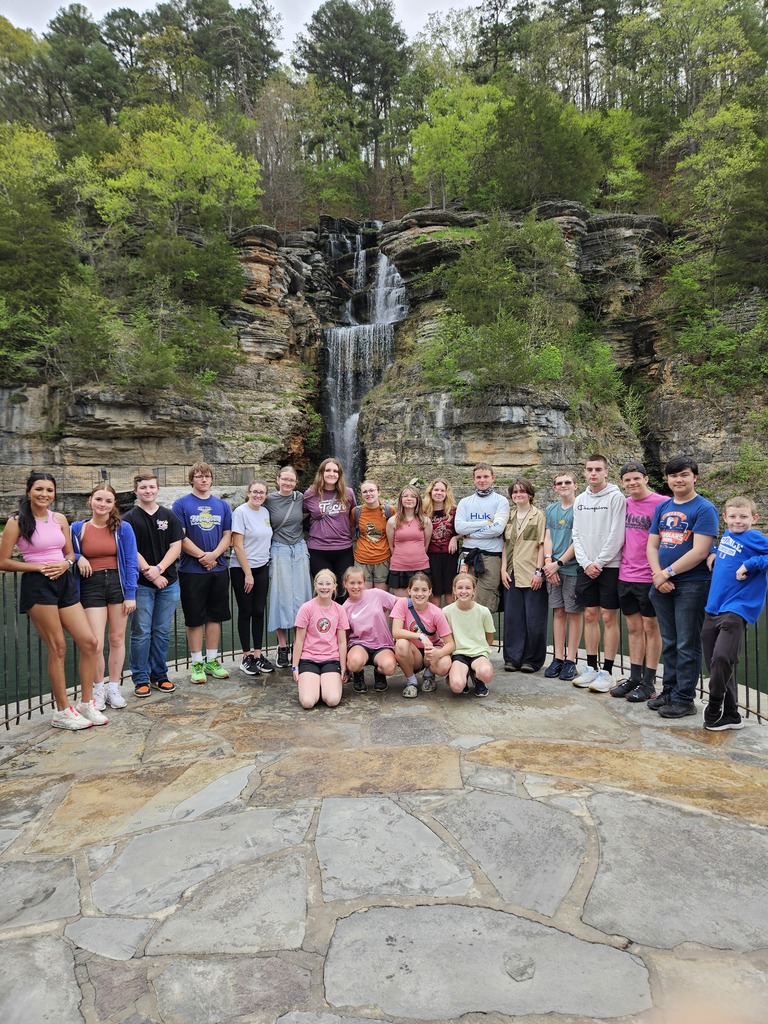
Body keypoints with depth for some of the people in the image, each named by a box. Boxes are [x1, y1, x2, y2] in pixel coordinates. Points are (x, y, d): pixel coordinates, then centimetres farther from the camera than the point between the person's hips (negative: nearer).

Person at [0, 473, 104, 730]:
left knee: (89, 642, 1)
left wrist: (66, 563, -5)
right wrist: (39, 567, -14)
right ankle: (63, 712, 12)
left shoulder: (59, 518, 10)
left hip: (64, 582, 6)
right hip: (37, 585, -5)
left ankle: (86, 704, 15)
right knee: (57, 648, -1)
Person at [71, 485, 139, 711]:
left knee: (117, 639, 9)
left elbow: (131, 562, -1)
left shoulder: (123, 528, -2)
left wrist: (131, 594, -6)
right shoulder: (77, 528, 1)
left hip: (118, 584, 0)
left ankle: (114, 688, 25)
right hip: (91, 587, 0)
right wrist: (78, 558, -9)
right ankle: (98, 689, 17)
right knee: (96, 643, -6)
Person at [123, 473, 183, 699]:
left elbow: (176, 547, 2)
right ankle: (141, 679, 11)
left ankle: (159, 676, 20)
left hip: (168, 582, 3)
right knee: (141, 633, 1)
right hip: (141, 584, -3)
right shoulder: (129, 519, 0)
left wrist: (159, 569, -12)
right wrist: (151, 575, -12)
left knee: (162, 632, 9)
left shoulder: (169, 516, 8)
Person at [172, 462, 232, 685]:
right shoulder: (181, 504, -2)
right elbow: (180, 537, -9)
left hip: (219, 569, 4)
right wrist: (202, 556, -14)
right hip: (192, 571, -4)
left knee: (215, 616, 9)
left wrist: (213, 554, -12)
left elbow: (227, 535, 5)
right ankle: (197, 663, 14)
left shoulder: (222, 505, 9)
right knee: (195, 618, 3)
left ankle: (212, 660, 21)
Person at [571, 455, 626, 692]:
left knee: (608, 618, -1)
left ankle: (607, 671, 6)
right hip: (585, 568, 5)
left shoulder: (616, 497, -6)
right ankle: (591, 667, 18)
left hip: (609, 566, -5)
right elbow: (577, 535, 9)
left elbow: (616, 536, -12)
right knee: (590, 616, 10)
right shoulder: (580, 500, 11)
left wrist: (599, 563, -12)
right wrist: (586, 563, -3)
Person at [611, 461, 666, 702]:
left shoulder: (661, 503, -10)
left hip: (648, 577, -6)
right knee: (633, 628, 13)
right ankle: (634, 677, 23)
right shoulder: (624, 504, 8)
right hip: (625, 576, 6)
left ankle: (649, 683, 14)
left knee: (650, 628, 5)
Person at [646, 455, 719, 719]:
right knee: (669, 643, 15)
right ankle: (669, 691, 25)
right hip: (663, 586, 6)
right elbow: (652, 545, 9)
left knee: (687, 645, 1)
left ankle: (684, 698, 11)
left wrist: (668, 573, -14)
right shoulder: (662, 508, 11)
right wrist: (658, 574, -7)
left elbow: (700, 551, -16)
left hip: (692, 585, -6)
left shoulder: (704, 508, -7)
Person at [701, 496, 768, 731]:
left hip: (737, 609, -7)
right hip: (713, 607, 8)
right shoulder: (727, 535, 14)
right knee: (713, 662, 9)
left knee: (722, 658, -20)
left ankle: (714, 708, 1)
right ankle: (730, 715, 22)